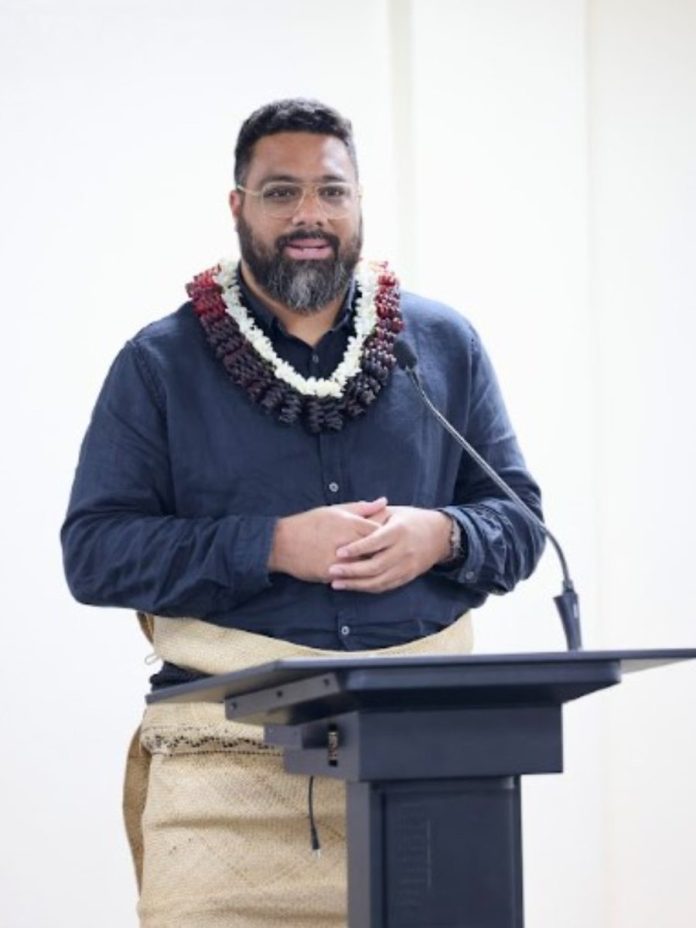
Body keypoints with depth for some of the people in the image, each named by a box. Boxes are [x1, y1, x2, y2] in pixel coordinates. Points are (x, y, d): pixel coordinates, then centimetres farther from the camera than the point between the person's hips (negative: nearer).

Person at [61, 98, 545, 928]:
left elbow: (521, 520, 15)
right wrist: (273, 546, -13)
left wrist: (441, 536, -9)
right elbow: (93, 550, -1)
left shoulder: (445, 346, 13)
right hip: (232, 757, -2)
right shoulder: (160, 364, 6)